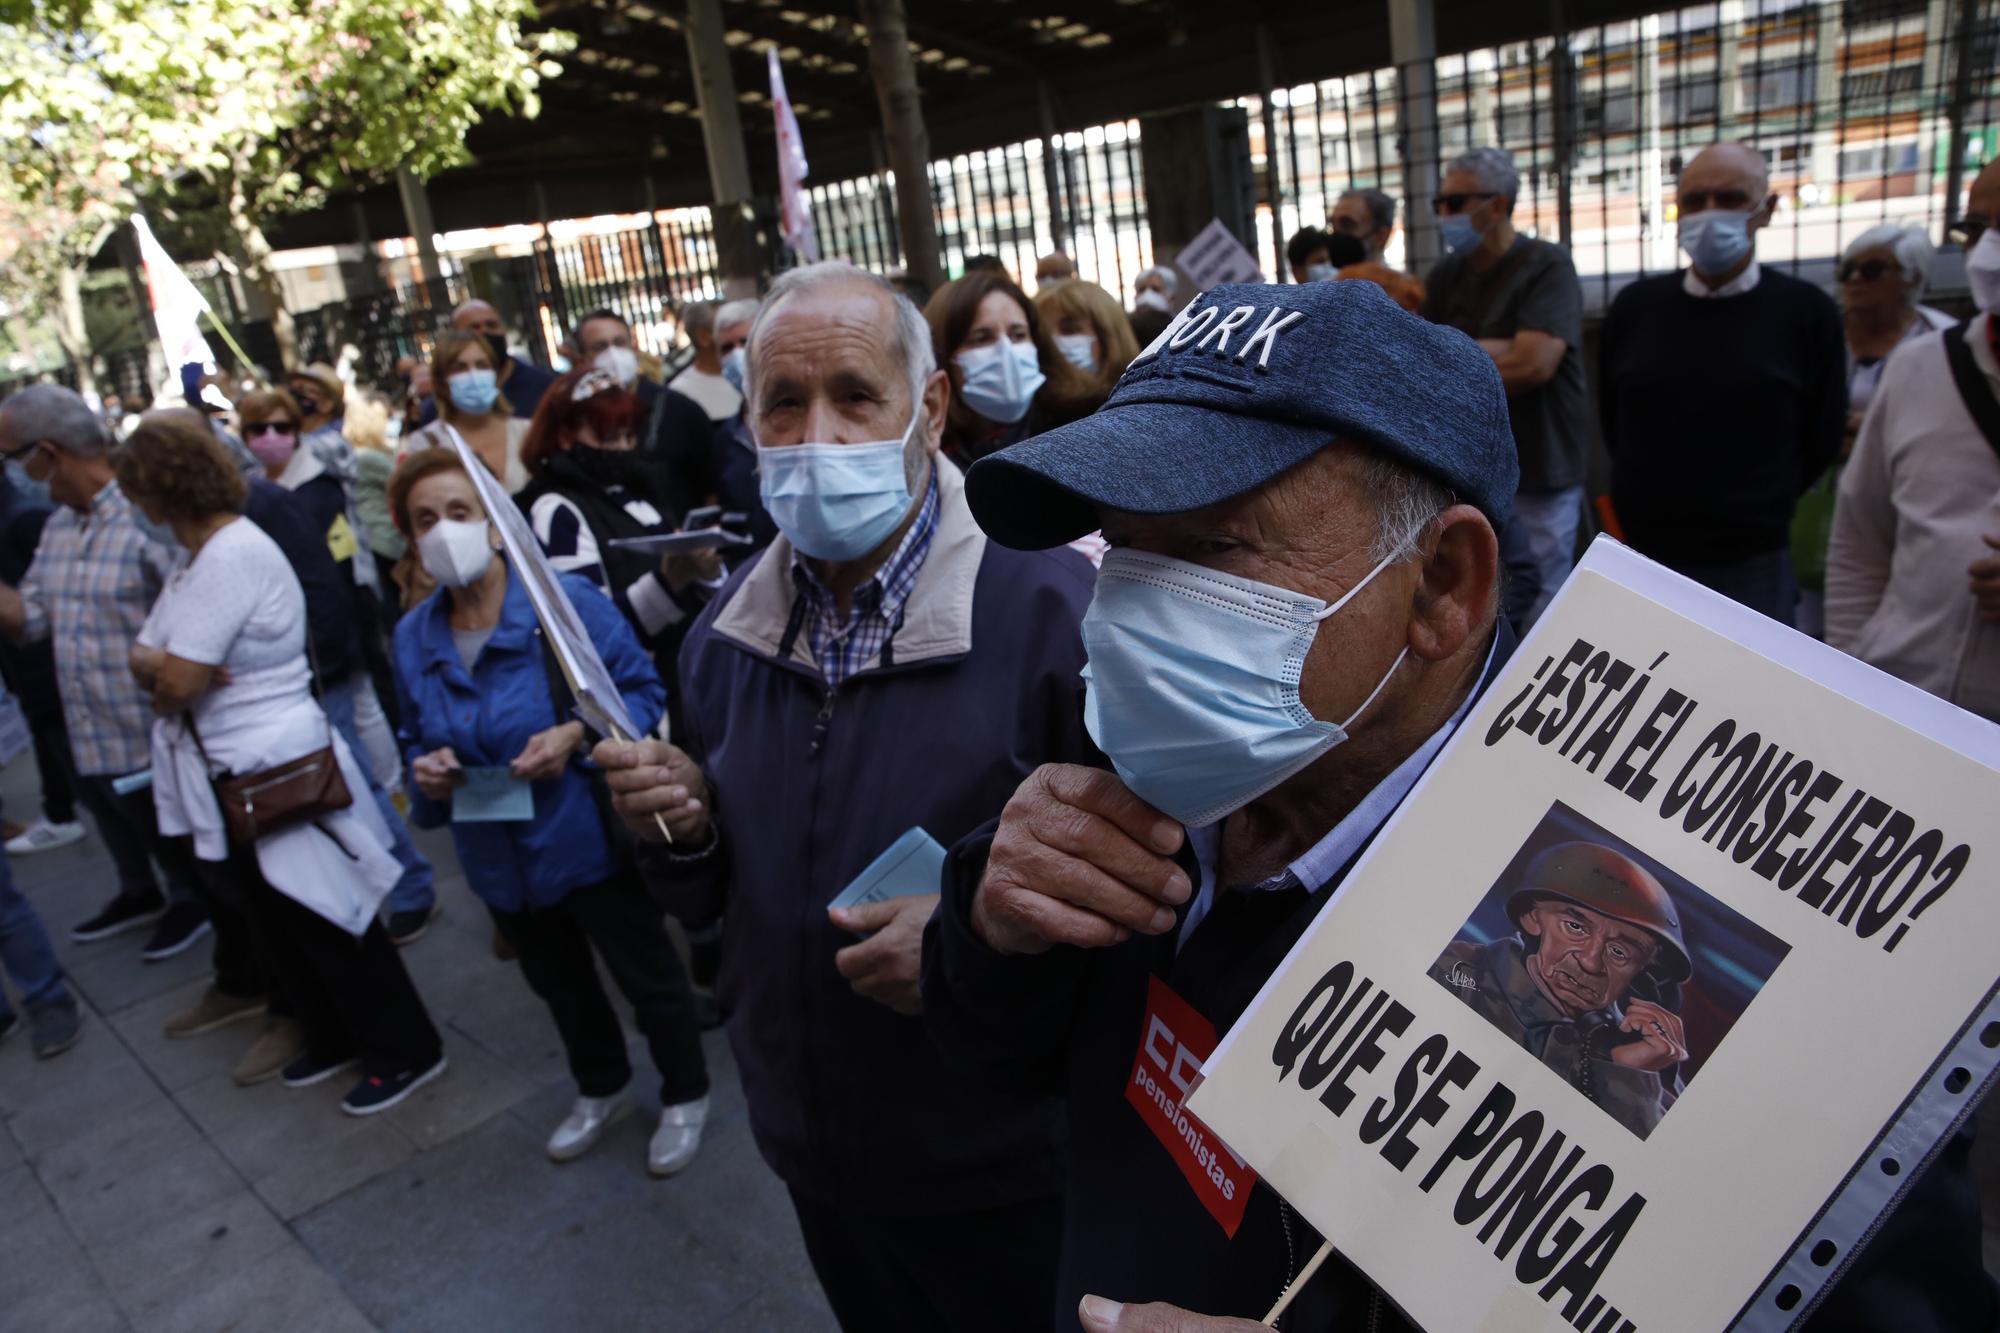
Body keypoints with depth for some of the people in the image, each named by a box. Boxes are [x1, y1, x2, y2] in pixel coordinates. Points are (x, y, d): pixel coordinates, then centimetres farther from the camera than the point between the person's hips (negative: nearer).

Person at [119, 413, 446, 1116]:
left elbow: (179, 682, -24)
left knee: (329, 924, 2)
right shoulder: (199, 554, 9)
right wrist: (159, 664, -14)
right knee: (280, 924, 20)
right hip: (236, 779, 10)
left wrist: (155, 667, -2)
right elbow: (145, 656, 8)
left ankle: (405, 1051, 17)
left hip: (279, 775, -10)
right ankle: (335, 1038, 36)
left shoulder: (233, 556, -22)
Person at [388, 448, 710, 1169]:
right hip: (498, 855, 6)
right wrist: (425, 770, -9)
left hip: (591, 836, -5)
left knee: (648, 976, 13)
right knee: (558, 982, 26)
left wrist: (575, 735, -28)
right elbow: (416, 738, 12)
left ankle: (685, 1096, 39)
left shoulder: (566, 598, -18)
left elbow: (643, 690, -14)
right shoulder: (413, 636, -1)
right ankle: (601, 1089, 53)